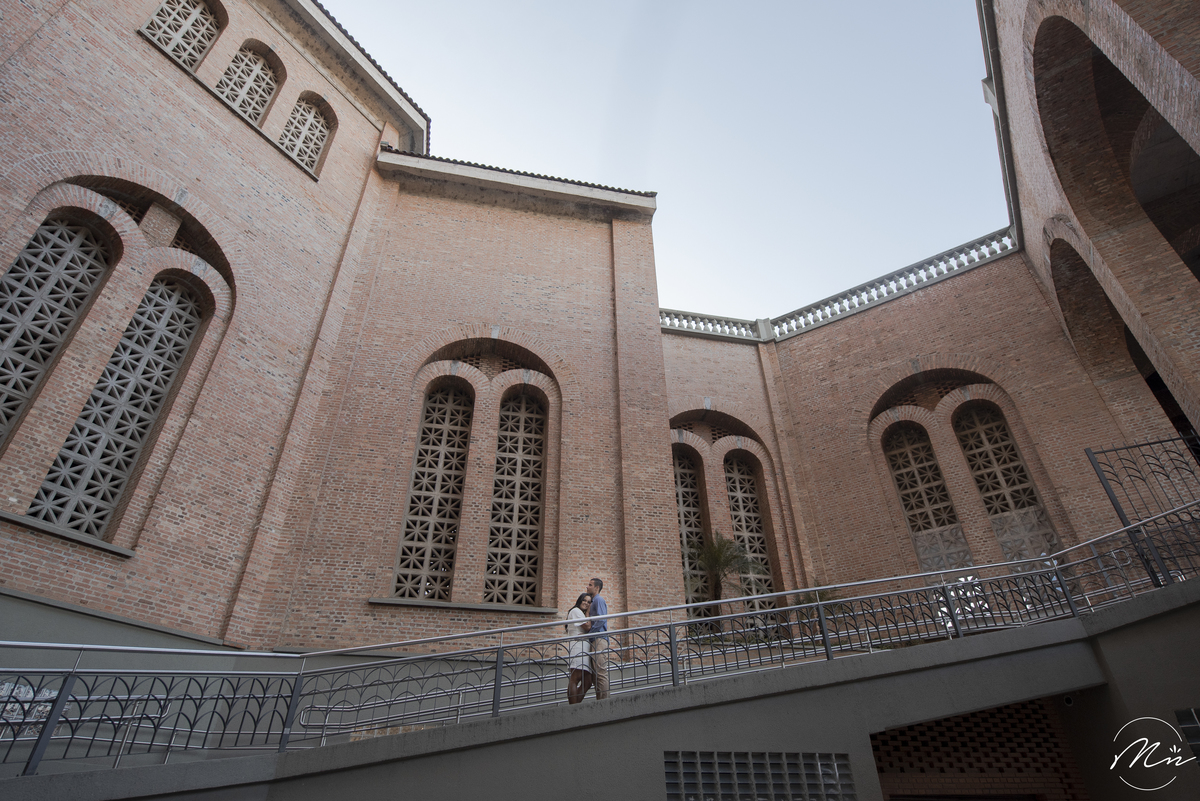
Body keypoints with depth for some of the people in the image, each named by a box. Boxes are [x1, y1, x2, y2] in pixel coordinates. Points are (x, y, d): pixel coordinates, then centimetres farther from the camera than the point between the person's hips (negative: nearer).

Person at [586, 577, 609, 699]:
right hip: (594, 640, 10)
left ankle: (604, 700, -14)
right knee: (594, 673, 7)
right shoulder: (593, 602, 26)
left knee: (601, 672, -13)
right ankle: (599, 701, 8)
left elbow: (601, 619, -16)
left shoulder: (598, 600, -3)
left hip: (599, 639, -10)